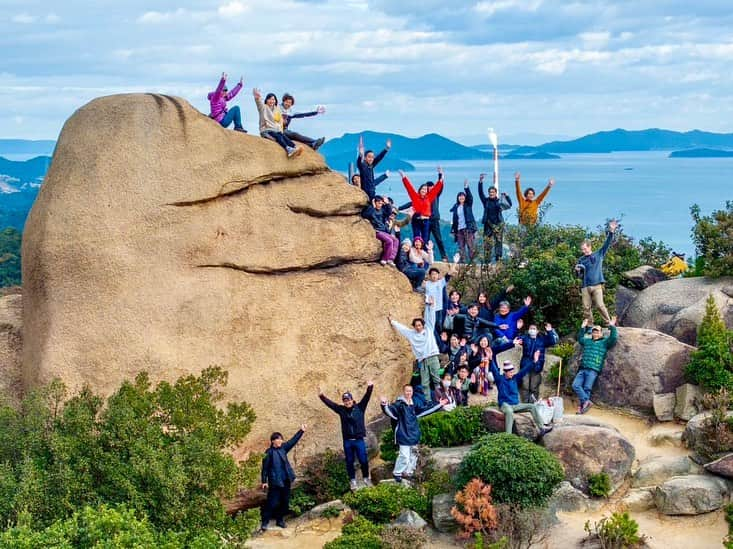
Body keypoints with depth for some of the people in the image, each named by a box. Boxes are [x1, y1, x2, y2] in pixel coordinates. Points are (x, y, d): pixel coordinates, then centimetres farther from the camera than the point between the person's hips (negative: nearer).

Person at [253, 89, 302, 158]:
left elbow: (280, 120, 24)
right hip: (266, 131, -5)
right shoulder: (263, 107, 4)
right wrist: (257, 98, -41)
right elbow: (259, 103, -19)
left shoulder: (277, 109, 21)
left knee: (284, 136, -26)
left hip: (276, 130, 5)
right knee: (278, 137, -32)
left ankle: (295, 148, -51)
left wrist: (280, 129, 7)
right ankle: (288, 150, -57)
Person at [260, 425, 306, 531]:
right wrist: (264, 482, -9)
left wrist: (301, 431, 4)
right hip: (275, 482, -6)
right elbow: (265, 468, -7)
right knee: (272, 502, -7)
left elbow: (293, 441, 10)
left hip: (286, 481, 6)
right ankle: (265, 522, 0)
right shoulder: (268, 453, -8)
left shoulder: (283, 448, 7)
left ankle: (280, 520, 24)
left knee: (285, 502, 11)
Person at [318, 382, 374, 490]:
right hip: (347, 441, 2)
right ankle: (352, 481, 20)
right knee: (349, 462, 8)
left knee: (363, 460, 2)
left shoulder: (359, 407, 0)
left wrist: (370, 388, -25)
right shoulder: (341, 409, 4)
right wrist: (321, 396, -9)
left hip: (359, 440, -2)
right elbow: (330, 403, 2)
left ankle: (366, 478, 21)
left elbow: (366, 397, -11)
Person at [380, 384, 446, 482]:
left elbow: (425, 410, 26)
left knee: (413, 455, 14)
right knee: (404, 455, -13)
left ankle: (408, 473, 27)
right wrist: (385, 405, -49)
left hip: (414, 436, 8)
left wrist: (439, 405, 30)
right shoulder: (399, 404, -8)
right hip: (404, 436, -8)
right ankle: (397, 473, 2)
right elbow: (391, 410, -26)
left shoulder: (413, 405, 13)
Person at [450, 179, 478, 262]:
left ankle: (471, 259, -10)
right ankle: (462, 259, 2)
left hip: (468, 228, -4)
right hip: (459, 229, 4)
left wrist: (466, 187, -22)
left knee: (470, 245, -8)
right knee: (461, 246, 1)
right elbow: (454, 219, 15)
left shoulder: (468, 205, 7)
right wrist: (453, 230, 10)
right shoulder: (456, 207, 15)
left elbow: (470, 196, -11)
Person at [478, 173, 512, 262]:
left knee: (498, 241, -1)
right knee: (486, 241, -5)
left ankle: (498, 258, 1)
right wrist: (480, 182, -13)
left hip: (498, 224, 0)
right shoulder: (486, 201, 8)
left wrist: (506, 196, -15)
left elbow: (509, 205, 2)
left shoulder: (500, 201, 9)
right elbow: (480, 193, -2)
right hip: (488, 224, 0)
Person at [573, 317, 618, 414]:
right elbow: (580, 338, 46)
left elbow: (614, 338, -4)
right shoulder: (587, 341, 26)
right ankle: (586, 401, -16)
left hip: (593, 370, -5)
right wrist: (582, 327, 40)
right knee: (575, 385, -13)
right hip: (582, 369, 5)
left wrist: (612, 327, -5)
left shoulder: (604, 342, 11)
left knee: (587, 388, -10)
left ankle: (582, 406, -9)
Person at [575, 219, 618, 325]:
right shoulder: (581, 260, 15)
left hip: (596, 285, -3)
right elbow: (579, 276, 17)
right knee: (586, 308, -1)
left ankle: (609, 323, -1)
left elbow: (607, 244, 5)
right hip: (585, 287, 3)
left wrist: (611, 231, -6)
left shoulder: (599, 254, 11)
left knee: (600, 305, -12)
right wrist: (577, 270, -6)